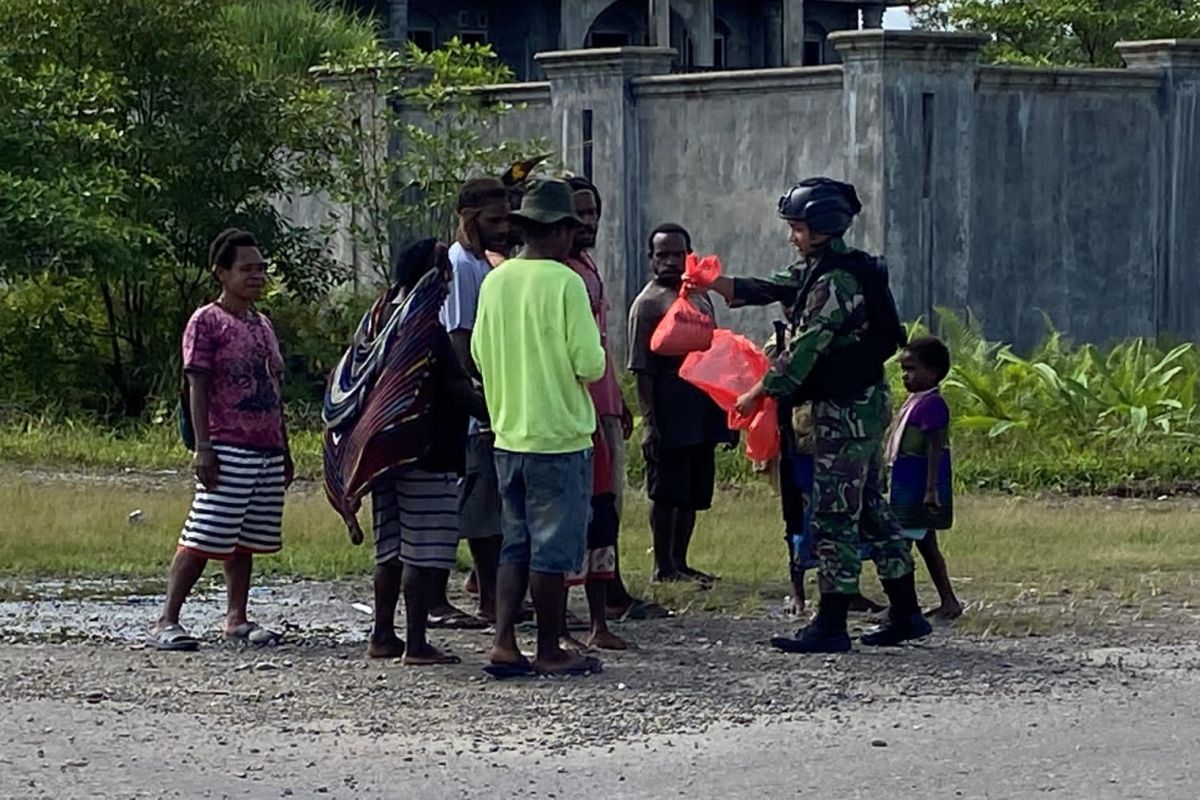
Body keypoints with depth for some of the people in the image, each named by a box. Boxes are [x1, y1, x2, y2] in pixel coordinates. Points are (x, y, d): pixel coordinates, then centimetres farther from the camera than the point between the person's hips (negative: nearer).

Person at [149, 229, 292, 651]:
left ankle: (237, 618, 16)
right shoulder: (207, 322, -4)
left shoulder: (263, 325, 18)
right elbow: (197, 389, -10)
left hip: (268, 451, 7)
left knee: (247, 539, 10)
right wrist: (202, 448, -17)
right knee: (204, 537, -10)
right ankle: (167, 620, -9)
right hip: (228, 450, -7)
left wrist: (285, 449, 20)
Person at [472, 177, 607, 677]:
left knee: (516, 544, 13)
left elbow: (479, 352, 12)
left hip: (508, 433, 6)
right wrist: (592, 360, 7)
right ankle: (550, 652, 6)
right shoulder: (564, 282, -13)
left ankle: (504, 644, 6)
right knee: (553, 550, 1)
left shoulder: (495, 281, 5)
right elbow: (589, 362, -15)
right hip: (559, 434, -6)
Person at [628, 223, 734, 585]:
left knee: (693, 494, 10)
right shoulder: (648, 304, -7)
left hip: (702, 415, 7)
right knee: (666, 493, -2)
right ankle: (663, 566, 5)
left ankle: (679, 562, 18)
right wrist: (649, 422, -17)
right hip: (670, 418, -7)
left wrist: (726, 410, 18)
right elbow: (642, 370, -11)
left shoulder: (700, 297, 15)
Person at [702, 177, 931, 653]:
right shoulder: (816, 270, 13)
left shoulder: (836, 282, -19)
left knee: (834, 514, -7)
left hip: (848, 410, -10)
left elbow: (805, 348, -21)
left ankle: (831, 626, -5)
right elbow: (773, 289, 15)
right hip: (863, 403, 10)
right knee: (868, 507, 14)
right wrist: (716, 285, 1)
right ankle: (905, 614, 18)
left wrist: (759, 393, -15)